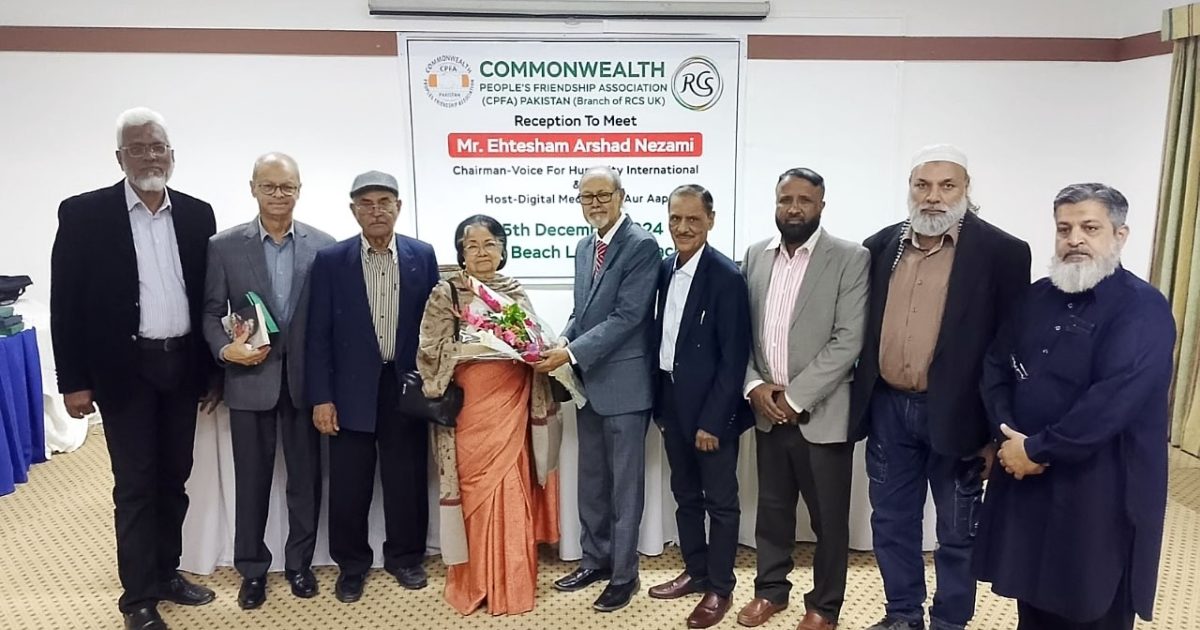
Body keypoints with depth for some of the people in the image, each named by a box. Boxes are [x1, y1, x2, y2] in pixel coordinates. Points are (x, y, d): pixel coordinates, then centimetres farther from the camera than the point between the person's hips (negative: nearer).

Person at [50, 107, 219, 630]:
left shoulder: (197, 214, 5)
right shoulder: (83, 214, -5)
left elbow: (210, 297, 8)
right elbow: (66, 303, -5)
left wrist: (214, 370, 7)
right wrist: (73, 381, -8)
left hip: (183, 366, 4)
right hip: (125, 369, -3)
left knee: (175, 478, 13)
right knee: (135, 484, 3)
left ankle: (167, 572, 29)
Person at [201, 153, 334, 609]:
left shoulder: (323, 245, 1)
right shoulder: (224, 245, 0)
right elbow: (211, 312, 2)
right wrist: (226, 350, -17)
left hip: (305, 379, 1)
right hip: (250, 379, 0)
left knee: (305, 477, 10)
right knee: (251, 480, 10)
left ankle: (299, 563, 28)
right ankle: (252, 569, 27)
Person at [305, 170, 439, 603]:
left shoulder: (422, 256, 2)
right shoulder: (330, 260, -1)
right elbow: (318, 334, -2)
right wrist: (320, 397, -6)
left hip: (407, 386, 1)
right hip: (352, 389, -1)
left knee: (407, 479, 10)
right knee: (349, 484, 8)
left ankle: (405, 557, 29)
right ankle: (351, 564, 26)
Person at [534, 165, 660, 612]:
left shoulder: (641, 245, -14)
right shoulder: (585, 247, 12)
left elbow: (626, 317, -20)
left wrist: (571, 354, -21)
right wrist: (559, 348, -1)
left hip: (624, 383, -8)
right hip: (588, 381, 8)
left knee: (624, 485, 5)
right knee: (591, 480, 18)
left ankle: (624, 574, 20)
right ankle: (595, 559, 34)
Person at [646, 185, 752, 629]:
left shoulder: (726, 276, -16)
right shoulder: (665, 270, 5)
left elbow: (733, 357, -17)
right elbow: (661, 336, 10)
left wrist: (712, 420, -17)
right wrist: (660, 404, 9)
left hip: (711, 409, -7)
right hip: (673, 402, 7)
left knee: (720, 501, 8)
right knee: (685, 496, 19)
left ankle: (720, 587, 23)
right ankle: (695, 572, 35)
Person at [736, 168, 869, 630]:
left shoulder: (851, 258, -7)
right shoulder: (755, 255, 7)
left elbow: (848, 342, -13)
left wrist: (795, 397, -15)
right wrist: (753, 386, -7)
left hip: (821, 414, -4)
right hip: (767, 412, 4)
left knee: (828, 518, 9)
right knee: (772, 508, 17)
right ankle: (771, 589, 35)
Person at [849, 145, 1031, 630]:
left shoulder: (1002, 252, -8)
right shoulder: (880, 246, 4)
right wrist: (857, 399, 6)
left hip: (954, 414, -3)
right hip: (887, 410, 4)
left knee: (957, 532, 12)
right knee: (892, 522, 16)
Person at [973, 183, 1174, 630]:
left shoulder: (1143, 309, -12)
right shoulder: (1038, 297, 8)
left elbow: (1112, 401, -23)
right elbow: (996, 366, 8)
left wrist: (1035, 448, -17)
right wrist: (1008, 436, -8)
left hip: (1099, 490, -6)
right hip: (1026, 480, 6)